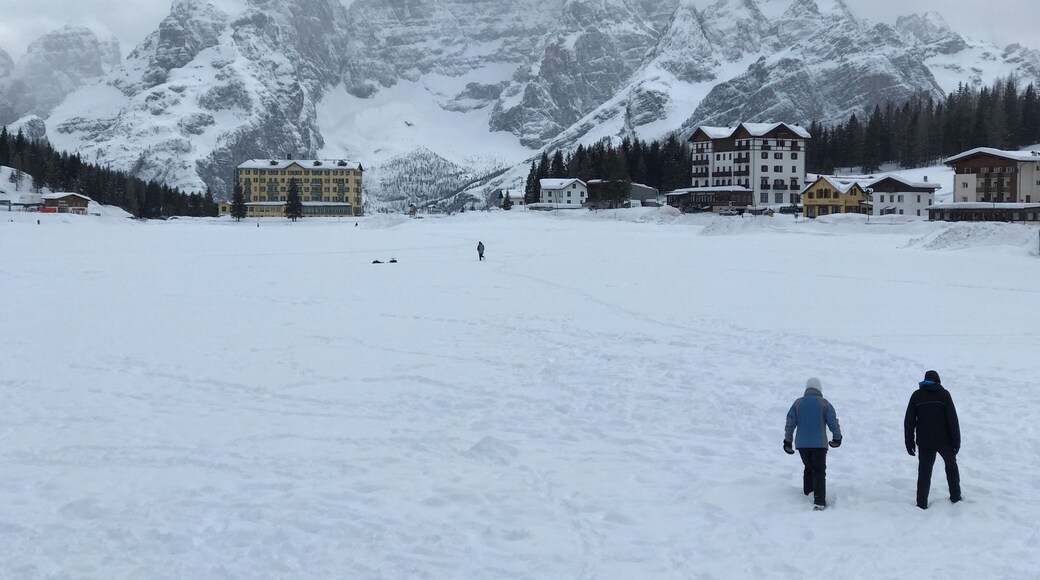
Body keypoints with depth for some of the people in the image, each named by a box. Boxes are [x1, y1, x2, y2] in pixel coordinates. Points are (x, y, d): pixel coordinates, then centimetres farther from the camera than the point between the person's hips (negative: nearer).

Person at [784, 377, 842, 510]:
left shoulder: (798, 403, 5)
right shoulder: (824, 403, -2)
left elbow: (790, 423, 5)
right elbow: (833, 422, -2)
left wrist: (788, 441, 12)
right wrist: (837, 438, 13)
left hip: (802, 444, 3)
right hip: (819, 444, -3)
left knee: (808, 468, 22)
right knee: (819, 472, -1)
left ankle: (807, 493, 25)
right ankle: (819, 501, -11)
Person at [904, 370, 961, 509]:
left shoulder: (917, 395, 1)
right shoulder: (944, 394, -4)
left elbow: (909, 421, 0)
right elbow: (953, 419, -9)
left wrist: (909, 442, 6)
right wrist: (956, 441, -3)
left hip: (924, 443, 1)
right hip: (944, 440, -1)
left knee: (924, 471, 6)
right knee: (951, 465, 22)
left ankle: (922, 504, 4)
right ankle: (955, 497, 28)